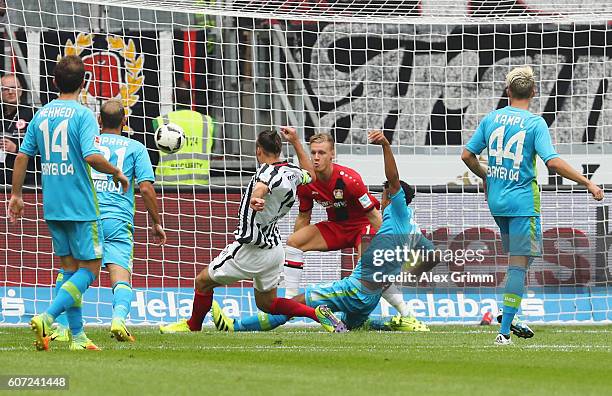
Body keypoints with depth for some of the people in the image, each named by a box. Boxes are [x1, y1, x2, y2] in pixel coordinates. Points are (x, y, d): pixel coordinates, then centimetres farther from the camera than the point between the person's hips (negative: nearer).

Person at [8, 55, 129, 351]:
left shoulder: (41, 115, 7)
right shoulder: (83, 114, -11)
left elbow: (22, 156, 9)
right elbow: (92, 157, -22)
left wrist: (16, 196, 18)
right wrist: (117, 173, -4)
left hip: (52, 206, 6)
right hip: (80, 206, -6)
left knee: (70, 268, 14)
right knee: (89, 268, 2)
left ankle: (78, 336, 13)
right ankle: (47, 318, -16)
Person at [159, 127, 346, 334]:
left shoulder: (268, 171, -21)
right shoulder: (292, 172, 3)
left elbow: (262, 185, -47)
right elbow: (310, 174, 27)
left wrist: (255, 199, -69)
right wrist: (295, 142, 29)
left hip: (252, 251, -8)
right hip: (275, 249, 8)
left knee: (203, 281, 11)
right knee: (266, 303, 21)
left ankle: (193, 326, 26)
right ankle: (317, 313, 5)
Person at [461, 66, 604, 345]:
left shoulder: (491, 119, 4)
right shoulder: (535, 123, -11)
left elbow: (467, 155, 9)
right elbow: (553, 162, -21)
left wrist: (485, 176, 27)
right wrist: (587, 183, -15)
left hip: (496, 201, 5)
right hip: (523, 201, -5)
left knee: (516, 257, 21)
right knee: (519, 263, -3)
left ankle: (509, 315, 13)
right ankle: (505, 330, -8)